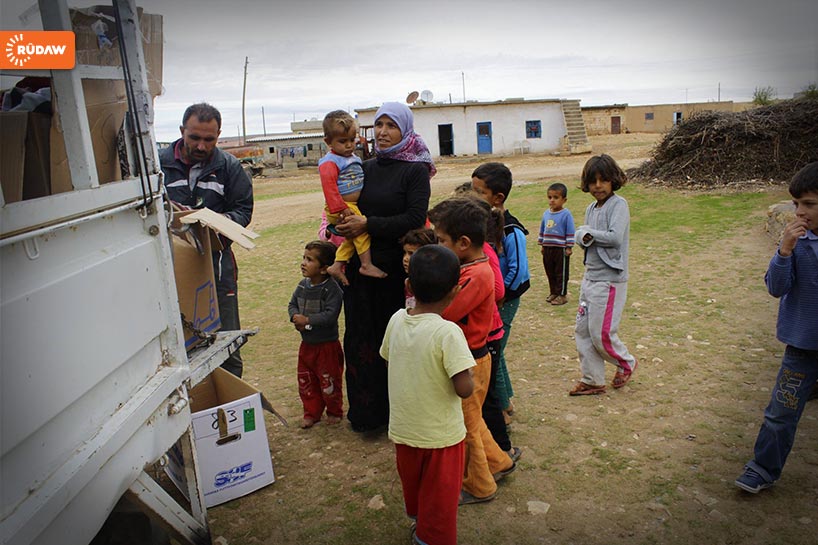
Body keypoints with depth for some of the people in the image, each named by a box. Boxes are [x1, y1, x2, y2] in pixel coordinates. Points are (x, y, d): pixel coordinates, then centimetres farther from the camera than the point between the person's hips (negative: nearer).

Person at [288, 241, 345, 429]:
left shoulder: (332, 289, -20)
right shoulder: (302, 285, 1)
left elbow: (330, 315, -27)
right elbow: (292, 304, 10)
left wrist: (307, 320, -25)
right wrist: (296, 318, -11)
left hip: (327, 345, -7)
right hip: (306, 344, 7)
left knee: (328, 382, 9)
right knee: (305, 381, 16)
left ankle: (334, 411, 31)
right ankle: (311, 413, 34)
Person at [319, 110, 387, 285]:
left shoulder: (355, 159, 16)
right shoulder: (330, 162, -13)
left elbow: (361, 182, 29)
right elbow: (329, 185, -23)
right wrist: (340, 208, -28)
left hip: (354, 205, 9)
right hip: (341, 208, -9)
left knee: (353, 236, 10)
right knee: (362, 228, -20)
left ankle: (337, 265, 18)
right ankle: (366, 265, -13)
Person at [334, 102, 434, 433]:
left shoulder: (415, 170, -4)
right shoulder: (365, 168, 12)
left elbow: (415, 219, -15)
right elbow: (347, 208, 18)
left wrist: (368, 224, -18)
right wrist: (344, 228, -3)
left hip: (396, 269, -5)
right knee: (360, 337, 8)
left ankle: (394, 412, 20)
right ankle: (365, 412, 23)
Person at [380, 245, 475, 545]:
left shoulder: (396, 320, -10)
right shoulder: (448, 332, -27)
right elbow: (464, 388, -27)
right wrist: (466, 371, -8)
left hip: (403, 429, 6)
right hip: (440, 435, -6)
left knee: (412, 485, 29)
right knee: (439, 499, 17)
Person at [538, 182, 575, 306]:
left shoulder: (566, 214, -12)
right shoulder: (546, 213, 5)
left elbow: (570, 232, -10)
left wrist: (569, 247, -11)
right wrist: (541, 244, 16)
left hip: (561, 249, -6)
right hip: (547, 248, 6)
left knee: (561, 273, 4)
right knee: (550, 272, 15)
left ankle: (562, 295, 14)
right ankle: (553, 292, 28)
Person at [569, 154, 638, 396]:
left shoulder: (618, 204, -11)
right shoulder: (591, 208, 12)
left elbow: (615, 237, -24)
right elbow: (580, 237, 8)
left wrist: (590, 232, -10)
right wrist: (584, 235, -15)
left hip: (610, 280, -8)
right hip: (590, 277, 8)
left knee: (601, 334, -2)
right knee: (582, 330, 10)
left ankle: (626, 363, 27)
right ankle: (592, 380, 22)